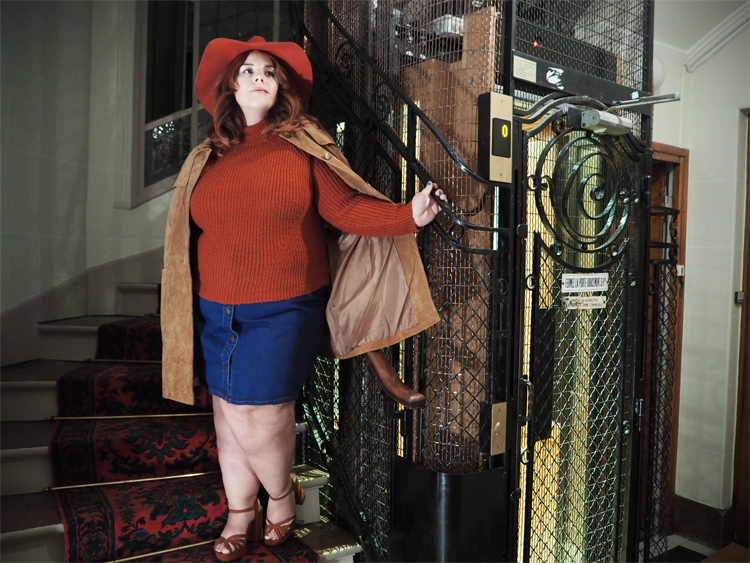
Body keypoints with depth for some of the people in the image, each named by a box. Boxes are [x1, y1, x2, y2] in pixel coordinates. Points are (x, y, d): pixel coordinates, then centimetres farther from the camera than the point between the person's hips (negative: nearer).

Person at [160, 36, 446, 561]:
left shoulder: (302, 146, -1)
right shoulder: (207, 158, 10)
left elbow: (346, 207, -9)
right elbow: (191, 238, 14)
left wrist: (408, 215, -24)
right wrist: (187, 310, 17)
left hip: (283, 313, -4)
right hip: (216, 315, 5)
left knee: (255, 421, -2)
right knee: (229, 418, 13)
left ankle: (282, 495, 31)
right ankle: (241, 516, 35)